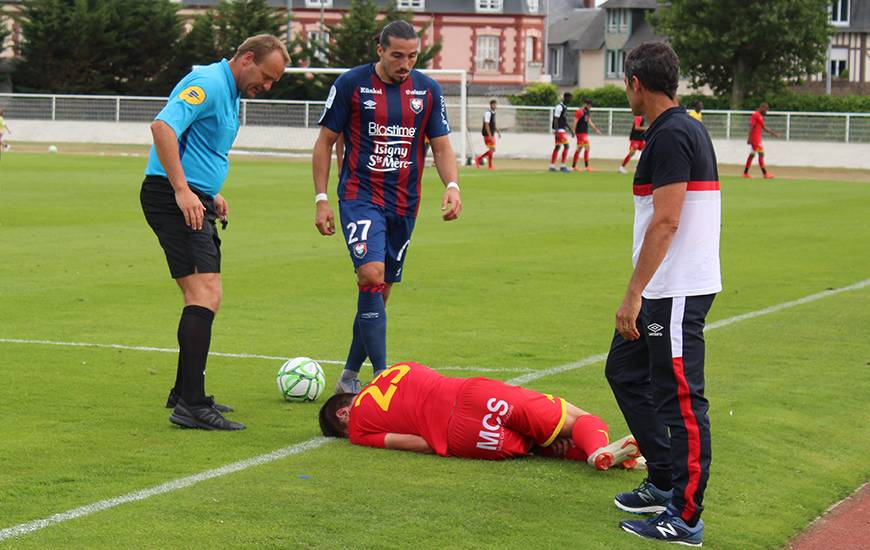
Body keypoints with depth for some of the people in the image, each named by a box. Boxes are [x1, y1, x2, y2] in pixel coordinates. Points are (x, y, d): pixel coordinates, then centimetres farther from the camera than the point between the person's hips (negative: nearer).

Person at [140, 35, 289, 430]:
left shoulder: (229, 94, 20)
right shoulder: (208, 83, -13)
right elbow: (163, 126, -27)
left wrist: (211, 194, 20)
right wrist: (182, 190, -29)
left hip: (194, 200, 11)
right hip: (172, 197, -11)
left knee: (205, 299, 16)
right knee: (205, 294, -17)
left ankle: (186, 392, 27)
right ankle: (191, 405, -20)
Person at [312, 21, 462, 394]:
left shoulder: (427, 90, 5)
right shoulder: (351, 84, -5)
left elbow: (441, 146, 9)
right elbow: (325, 142, 2)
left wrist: (452, 186, -10)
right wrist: (321, 199, -4)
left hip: (403, 205, 4)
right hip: (360, 197, -4)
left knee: (379, 292, 8)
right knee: (371, 275, -23)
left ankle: (349, 377, 21)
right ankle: (382, 377, -21)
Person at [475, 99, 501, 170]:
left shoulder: (493, 113, 16)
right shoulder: (488, 113, -13)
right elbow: (486, 124, -19)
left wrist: (498, 132, 23)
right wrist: (489, 135, -24)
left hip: (492, 134, 10)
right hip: (488, 135, -10)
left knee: (492, 150, 11)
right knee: (492, 149, -7)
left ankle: (479, 159, 19)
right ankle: (490, 166, 0)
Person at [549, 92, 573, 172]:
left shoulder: (564, 107, 17)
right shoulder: (559, 107, -14)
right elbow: (555, 120, -18)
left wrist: (570, 130, 25)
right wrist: (556, 132, -24)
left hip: (563, 130, 10)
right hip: (559, 130, -10)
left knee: (557, 147, 10)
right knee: (566, 146, -11)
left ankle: (552, 166, 12)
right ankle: (563, 166, -7)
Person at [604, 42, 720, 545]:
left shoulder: (672, 136, -16)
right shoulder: (687, 129, 15)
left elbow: (665, 221, -22)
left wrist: (634, 294, -22)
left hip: (677, 292, -11)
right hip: (666, 291, 11)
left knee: (680, 399, -7)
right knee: (626, 372, 21)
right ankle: (664, 483, 28)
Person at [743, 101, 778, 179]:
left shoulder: (761, 116, 18)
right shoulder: (755, 115, -13)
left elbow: (764, 127, 25)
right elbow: (751, 126, -18)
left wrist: (773, 133, 20)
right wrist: (749, 138, -22)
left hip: (758, 138, 10)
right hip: (754, 138, -10)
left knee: (752, 155, 11)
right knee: (761, 154, -10)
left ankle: (745, 173, 14)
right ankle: (765, 173, -10)